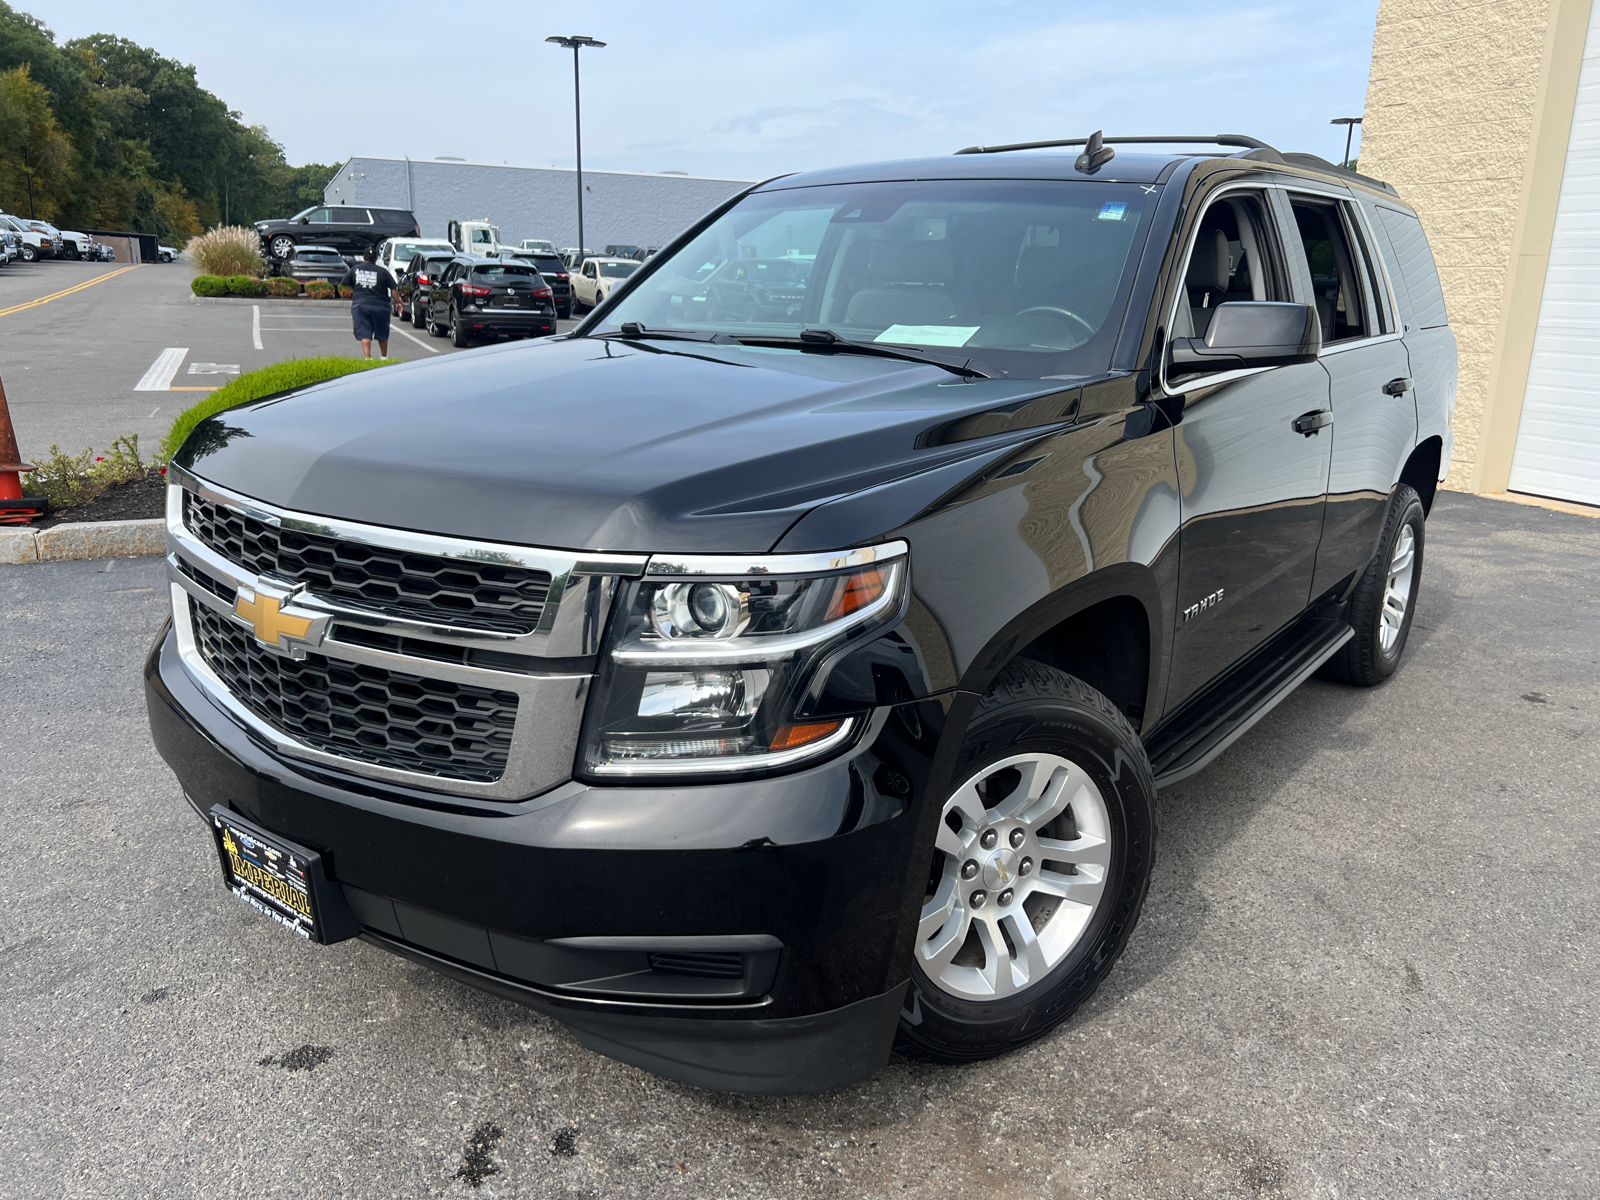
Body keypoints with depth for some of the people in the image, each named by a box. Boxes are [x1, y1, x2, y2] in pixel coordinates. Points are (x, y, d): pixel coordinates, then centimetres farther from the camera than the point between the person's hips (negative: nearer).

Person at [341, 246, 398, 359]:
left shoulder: (355, 269, 7)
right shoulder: (382, 272, 1)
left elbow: (342, 285, 12)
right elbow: (394, 289, -3)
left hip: (359, 305, 0)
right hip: (380, 306, 0)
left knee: (364, 334, -3)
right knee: (382, 335, 16)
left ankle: (367, 357, -19)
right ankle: (384, 357, 28)